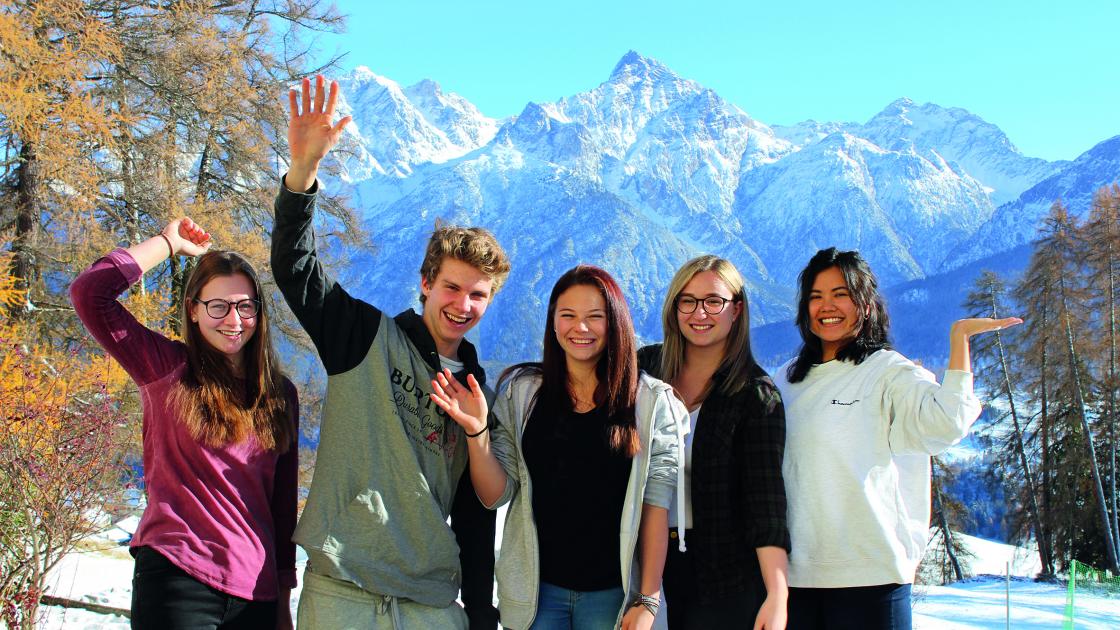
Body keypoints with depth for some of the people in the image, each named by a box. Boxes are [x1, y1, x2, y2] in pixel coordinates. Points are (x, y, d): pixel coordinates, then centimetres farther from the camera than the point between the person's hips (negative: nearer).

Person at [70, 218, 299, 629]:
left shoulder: (280, 394, 11)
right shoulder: (169, 370, 1)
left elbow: (283, 500, 12)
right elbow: (89, 291, -9)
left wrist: (283, 596, 11)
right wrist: (170, 243, 0)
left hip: (257, 591, 4)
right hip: (177, 578, -4)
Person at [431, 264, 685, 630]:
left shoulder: (650, 401, -3)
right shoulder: (520, 390, 1)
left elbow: (655, 504, -4)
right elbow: (496, 496, 1)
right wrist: (477, 432, -14)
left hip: (612, 592, -1)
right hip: (534, 590, 1)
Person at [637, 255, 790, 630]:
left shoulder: (756, 394, -7)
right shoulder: (645, 367, 4)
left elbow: (765, 497, -14)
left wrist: (777, 596, -22)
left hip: (725, 573, -3)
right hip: (649, 561, 3)